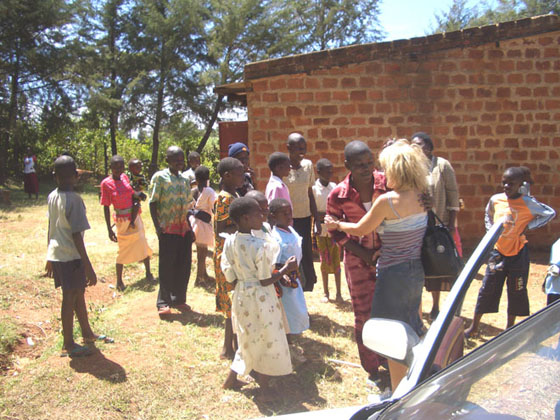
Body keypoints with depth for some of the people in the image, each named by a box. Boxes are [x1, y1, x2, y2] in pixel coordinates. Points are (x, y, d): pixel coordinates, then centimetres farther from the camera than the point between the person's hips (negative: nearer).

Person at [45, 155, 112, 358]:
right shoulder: (74, 199, -19)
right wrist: (88, 267, -18)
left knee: (79, 294, 20)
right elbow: (76, 235, -21)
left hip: (56, 255, 8)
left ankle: (87, 333, 36)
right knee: (70, 299, 4)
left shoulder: (52, 196, 5)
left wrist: (50, 257, 22)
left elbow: (51, 229, 12)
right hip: (71, 257, -8)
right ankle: (68, 345, 17)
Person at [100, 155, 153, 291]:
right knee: (123, 249, 2)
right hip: (122, 220, -4)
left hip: (135, 217, 4)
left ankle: (148, 273, 26)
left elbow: (134, 198, -1)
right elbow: (106, 207, -12)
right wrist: (109, 229, -14)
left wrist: (133, 219, -9)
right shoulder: (106, 183, -14)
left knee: (143, 243, 10)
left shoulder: (125, 177, -1)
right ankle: (119, 281, 16)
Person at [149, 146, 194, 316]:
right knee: (167, 266, 0)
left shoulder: (185, 180, 12)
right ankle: (163, 302, 10)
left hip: (184, 229, 5)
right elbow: (153, 203, -6)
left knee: (184, 266, 9)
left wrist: (190, 228, 12)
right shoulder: (159, 177, -4)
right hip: (168, 230, -5)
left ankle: (178, 299, 21)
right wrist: (158, 227, -14)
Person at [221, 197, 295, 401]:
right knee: (267, 340, 11)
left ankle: (232, 378, 35)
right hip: (260, 298, -7)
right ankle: (265, 388, 24)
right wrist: (286, 268, -8)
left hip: (241, 295, 7)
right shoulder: (260, 245, -24)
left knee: (249, 339, 24)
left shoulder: (229, 242, -4)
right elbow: (265, 281, -18)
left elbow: (230, 276, 2)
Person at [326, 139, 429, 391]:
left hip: (394, 274, -8)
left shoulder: (387, 200, -20)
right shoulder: (421, 197, -1)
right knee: (412, 330, 24)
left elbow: (361, 230, -7)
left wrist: (337, 225, 9)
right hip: (417, 271, 8)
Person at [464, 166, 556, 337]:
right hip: (498, 251, 2)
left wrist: (528, 226, -10)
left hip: (518, 253, -2)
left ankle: (509, 328, 26)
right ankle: (474, 327, 16)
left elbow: (551, 213, -2)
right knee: (487, 288, 5)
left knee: (516, 291, 9)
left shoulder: (528, 203, -12)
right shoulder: (495, 200, -3)